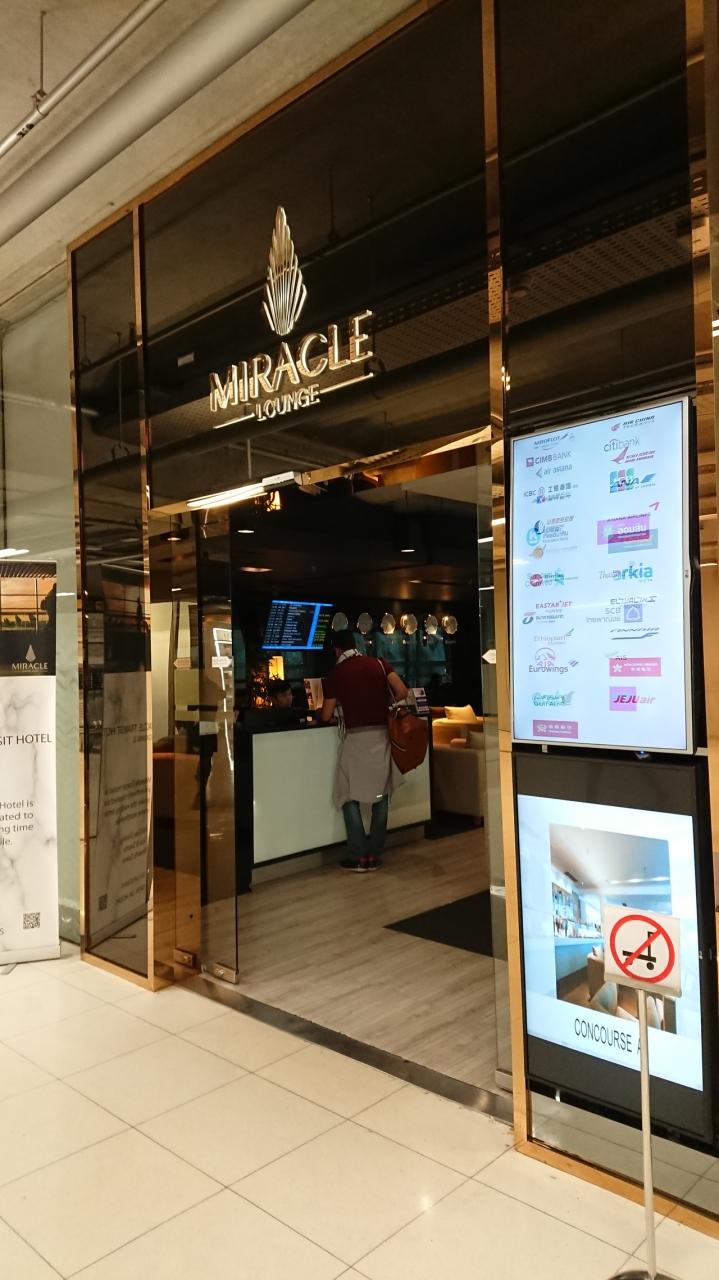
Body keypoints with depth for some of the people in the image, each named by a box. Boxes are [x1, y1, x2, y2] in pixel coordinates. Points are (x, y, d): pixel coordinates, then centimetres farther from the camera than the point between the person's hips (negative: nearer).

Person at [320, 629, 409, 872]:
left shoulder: (336, 673, 1)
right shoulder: (378, 664, 7)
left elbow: (326, 716, 5)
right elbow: (402, 692, -2)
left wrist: (319, 712, 27)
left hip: (356, 737, -3)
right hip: (382, 734, 3)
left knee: (349, 797, 7)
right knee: (380, 795, 11)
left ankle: (358, 856, 3)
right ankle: (375, 855, 14)